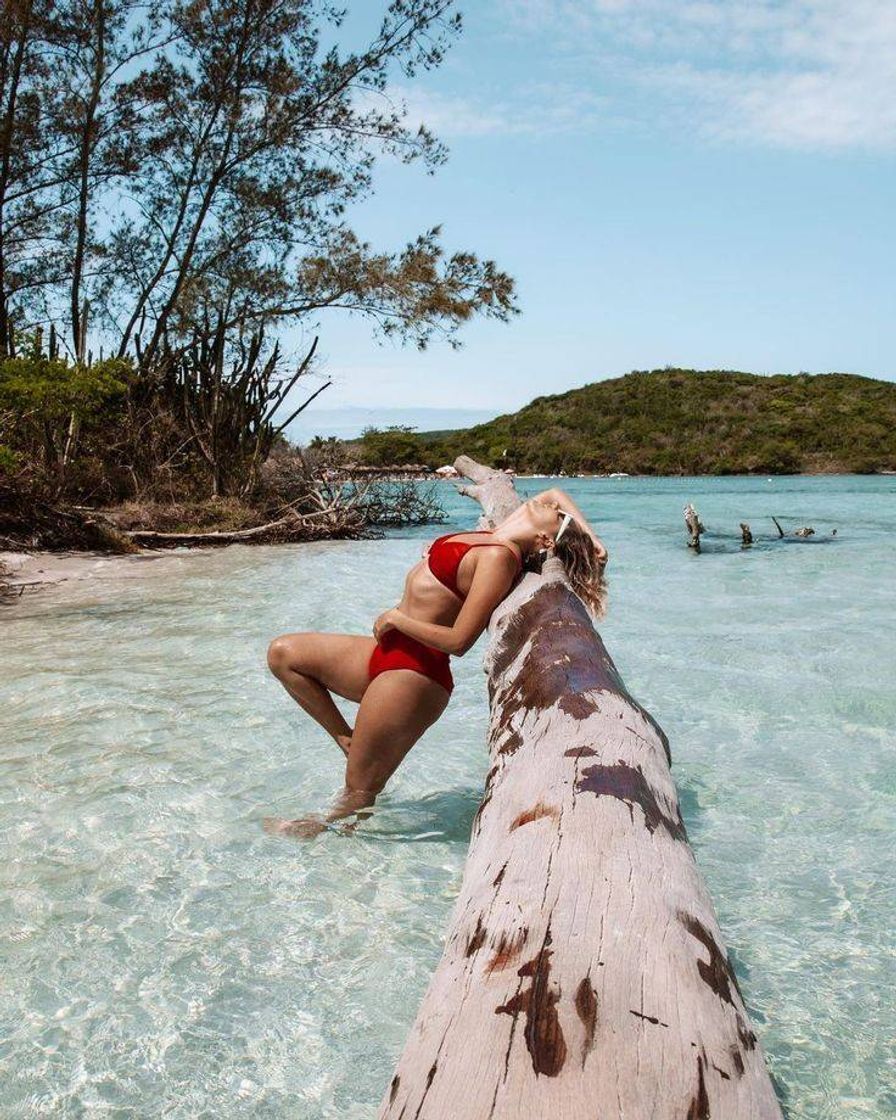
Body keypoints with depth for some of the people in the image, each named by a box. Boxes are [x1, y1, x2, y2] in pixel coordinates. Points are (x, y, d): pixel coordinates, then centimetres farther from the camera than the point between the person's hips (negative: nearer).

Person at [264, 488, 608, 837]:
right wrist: (588, 535, 6)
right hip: (390, 653, 10)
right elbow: (554, 493, 21)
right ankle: (347, 739, 18)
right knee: (282, 653, 14)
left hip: (413, 674, -10)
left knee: (359, 789, 1)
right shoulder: (497, 538, 5)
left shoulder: (500, 556, -19)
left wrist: (396, 618, -9)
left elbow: (458, 642, -22)